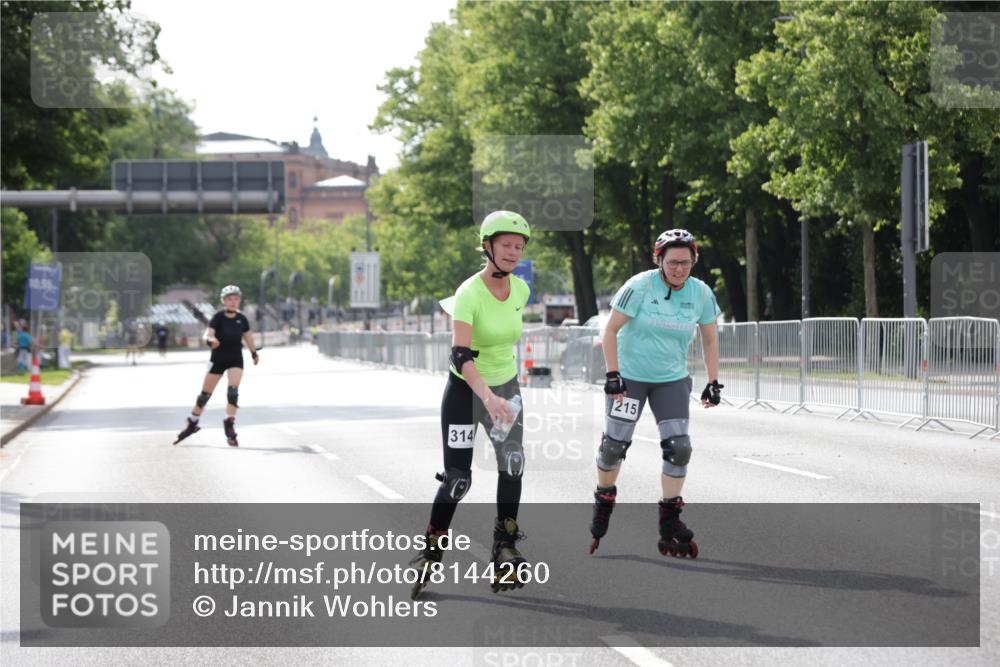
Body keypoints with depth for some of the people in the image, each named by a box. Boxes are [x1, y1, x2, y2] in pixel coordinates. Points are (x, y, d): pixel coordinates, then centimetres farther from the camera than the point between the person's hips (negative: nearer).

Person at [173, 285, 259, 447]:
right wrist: (210, 340, -51)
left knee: (233, 391, -19)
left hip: (235, 359, 1)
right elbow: (208, 333, -27)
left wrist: (254, 353, 27)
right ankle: (192, 424, 24)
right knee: (205, 394, 6)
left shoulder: (242, 319, -4)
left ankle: (229, 425, -12)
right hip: (218, 358, -1)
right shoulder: (218, 317, -14)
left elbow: (248, 336, 14)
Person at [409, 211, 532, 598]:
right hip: (465, 390, -4)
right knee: (457, 479, -4)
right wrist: (488, 397, -49)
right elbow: (460, 355, -35)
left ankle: (505, 551, -10)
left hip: (505, 387, 4)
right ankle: (430, 552, 16)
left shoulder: (520, 290, -5)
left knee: (512, 461, -16)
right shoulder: (469, 293, -23)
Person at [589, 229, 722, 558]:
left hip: (672, 380, 3)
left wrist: (713, 383, 2)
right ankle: (603, 501, 26)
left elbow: (710, 340, 8)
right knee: (614, 444, -2)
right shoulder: (640, 287, -16)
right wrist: (612, 376, -17)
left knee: (679, 448, -9)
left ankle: (669, 523, 1)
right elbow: (611, 330, -11)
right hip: (630, 376, -3)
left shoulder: (701, 293, -4)